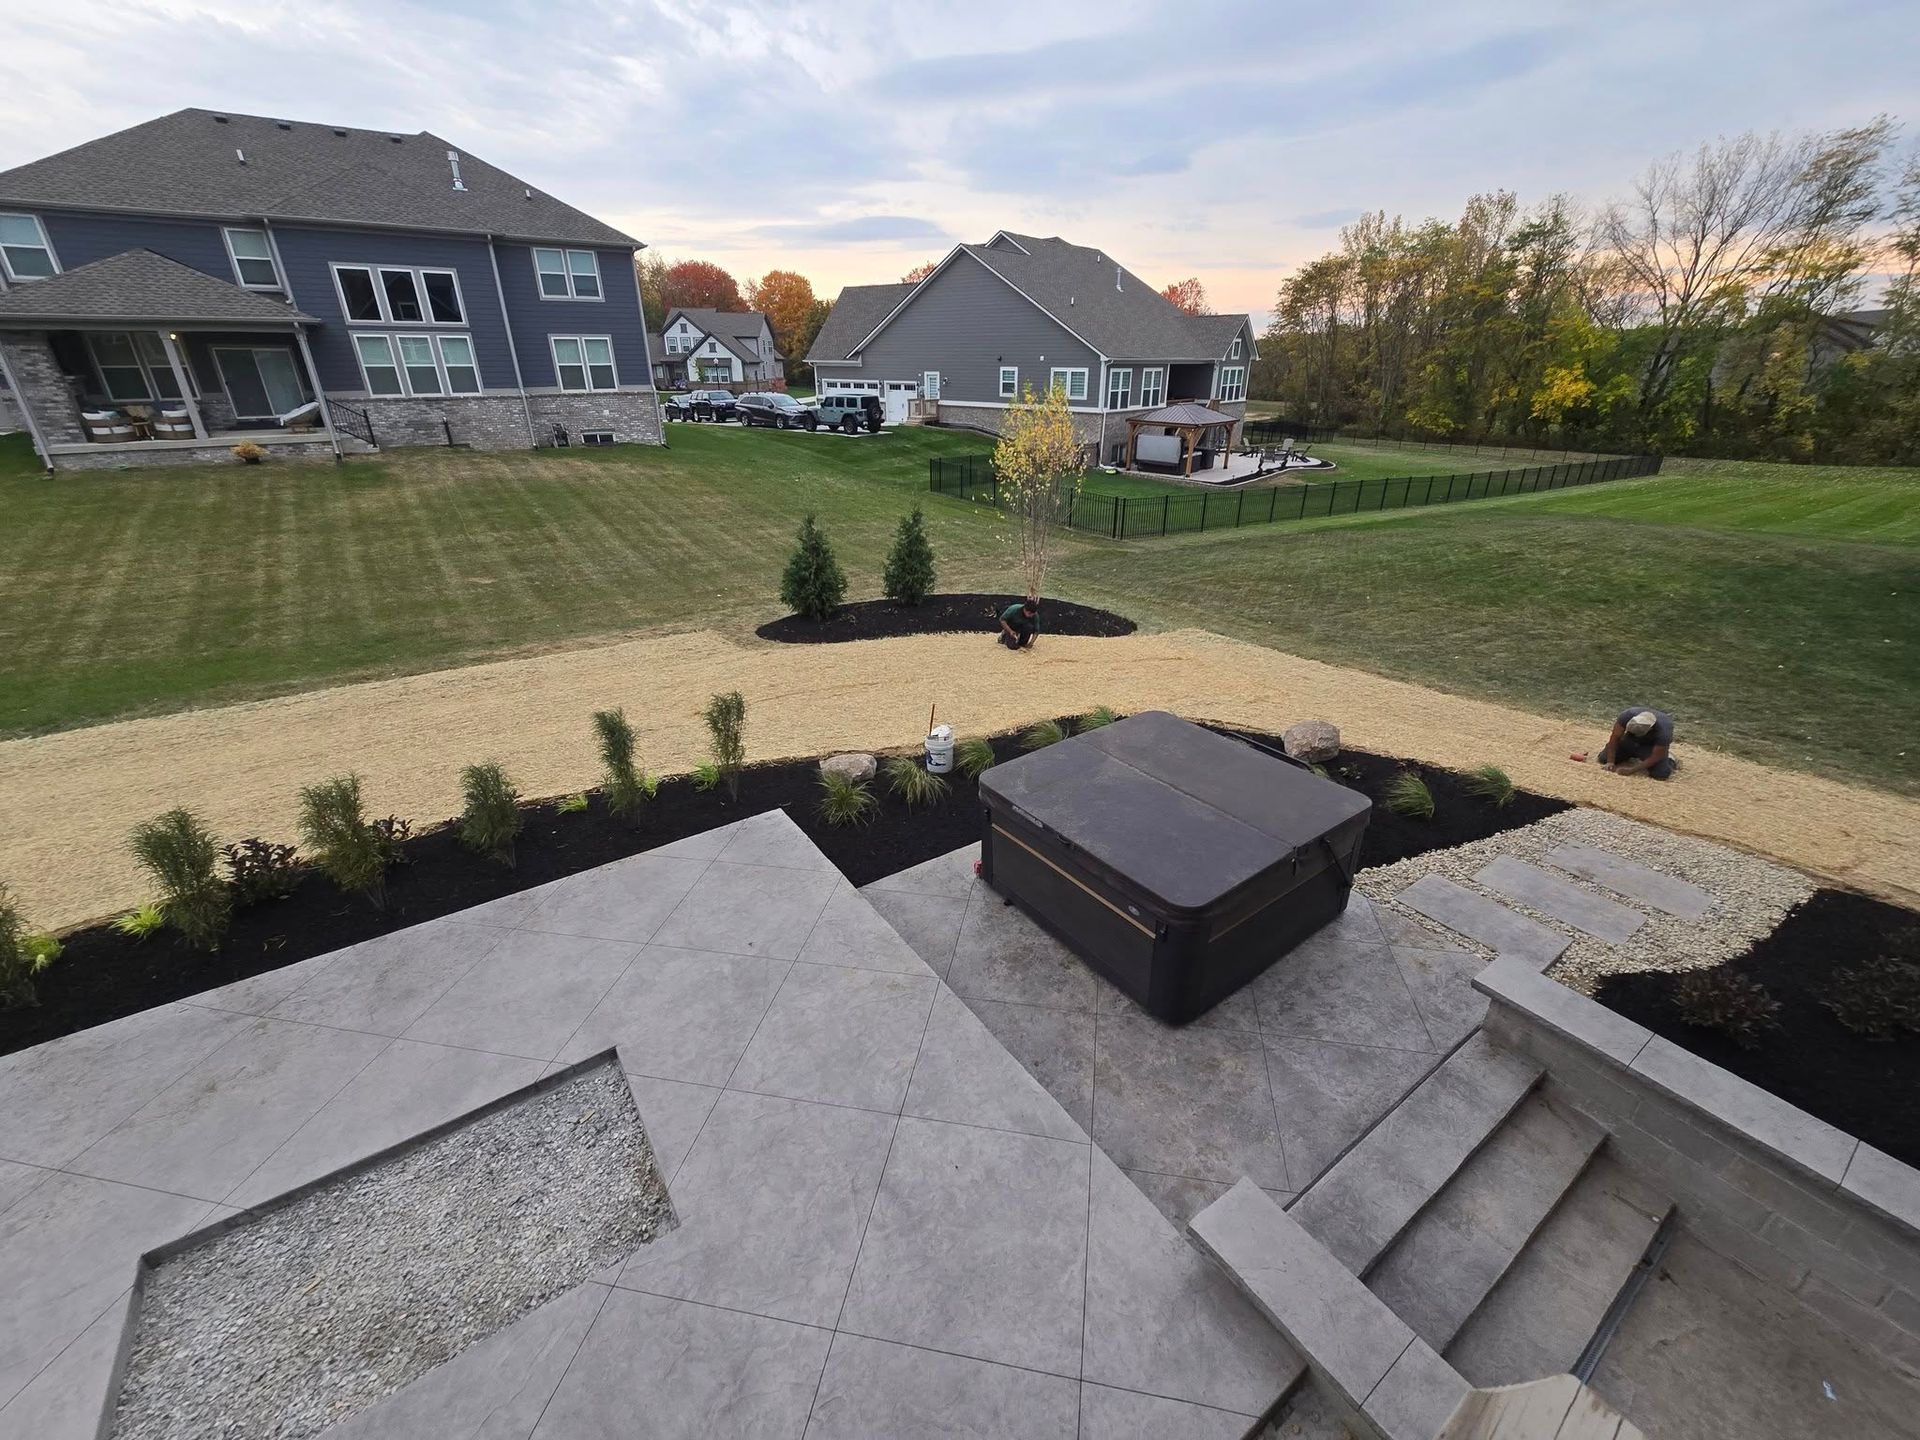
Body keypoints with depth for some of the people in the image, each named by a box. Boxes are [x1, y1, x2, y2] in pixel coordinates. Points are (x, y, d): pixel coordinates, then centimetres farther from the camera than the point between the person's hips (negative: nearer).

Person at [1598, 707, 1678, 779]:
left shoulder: (1663, 731, -39)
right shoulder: (1628, 715, -35)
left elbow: (1655, 757, -29)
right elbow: (1615, 738, -25)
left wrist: (1631, 770, -33)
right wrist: (1610, 762, -28)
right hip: (1631, 739, 3)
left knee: (1660, 774, -24)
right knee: (1604, 758, -10)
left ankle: (1670, 760, 11)